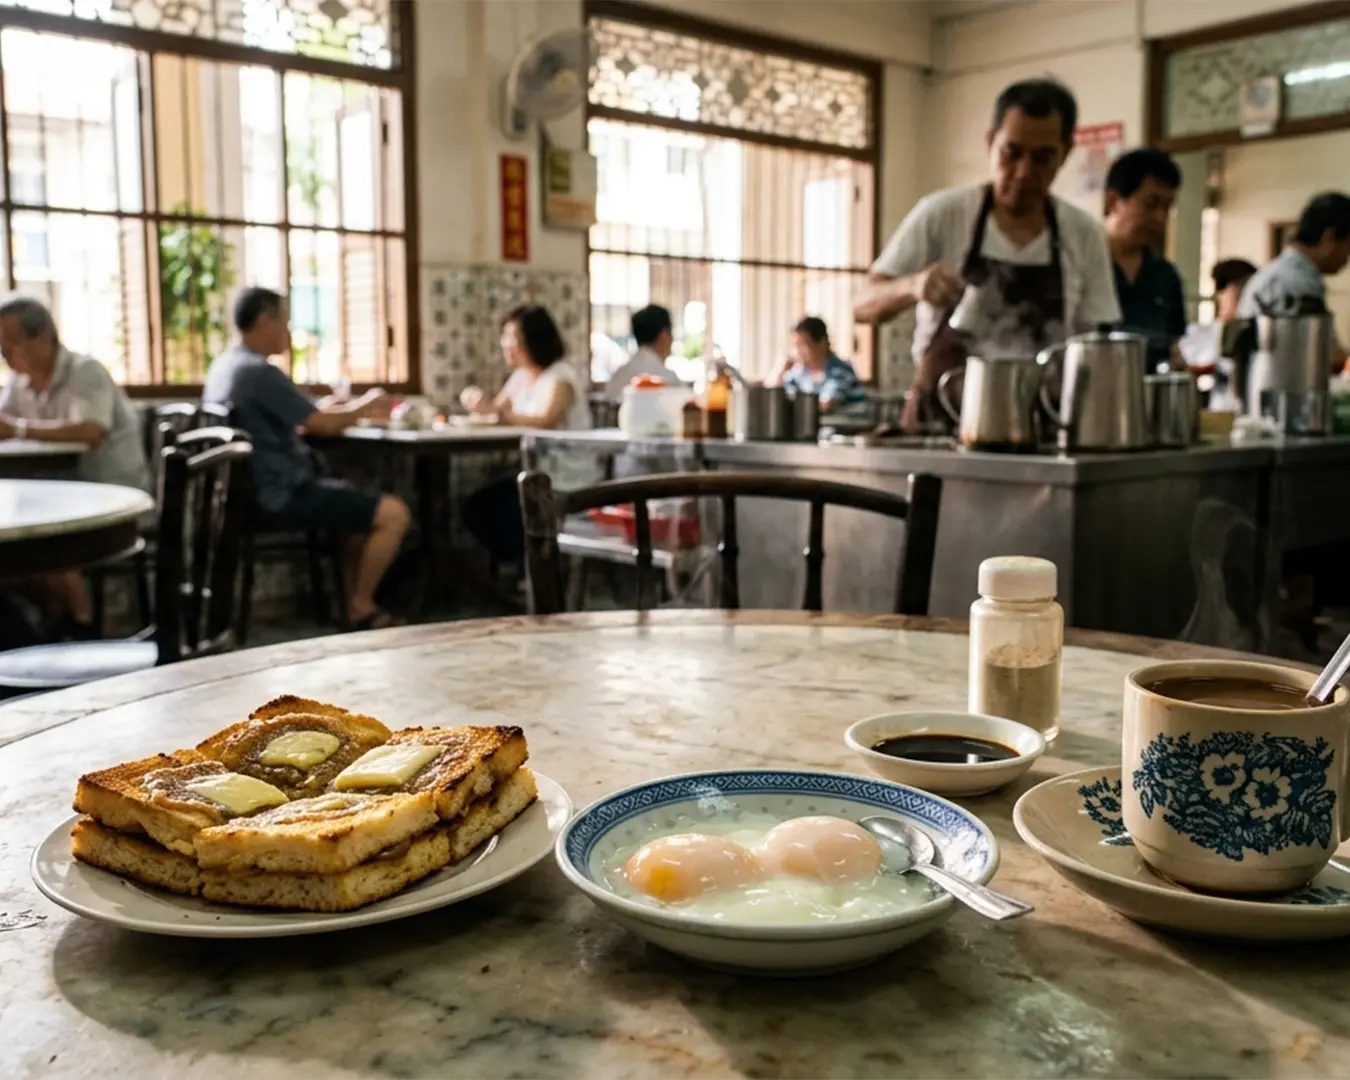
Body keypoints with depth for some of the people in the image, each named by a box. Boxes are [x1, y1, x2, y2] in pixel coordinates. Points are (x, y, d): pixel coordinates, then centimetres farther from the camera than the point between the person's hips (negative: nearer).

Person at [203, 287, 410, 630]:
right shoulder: (260, 372, -20)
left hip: (260, 488, 11)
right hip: (283, 493, -11)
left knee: (360, 499, 27)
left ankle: (352, 599, 22)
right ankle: (361, 606, 3)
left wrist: (324, 409, 9)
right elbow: (323, 426, -18)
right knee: (394, 513, -12)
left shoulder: (224, 365, 11)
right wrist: (365, 405, -1)